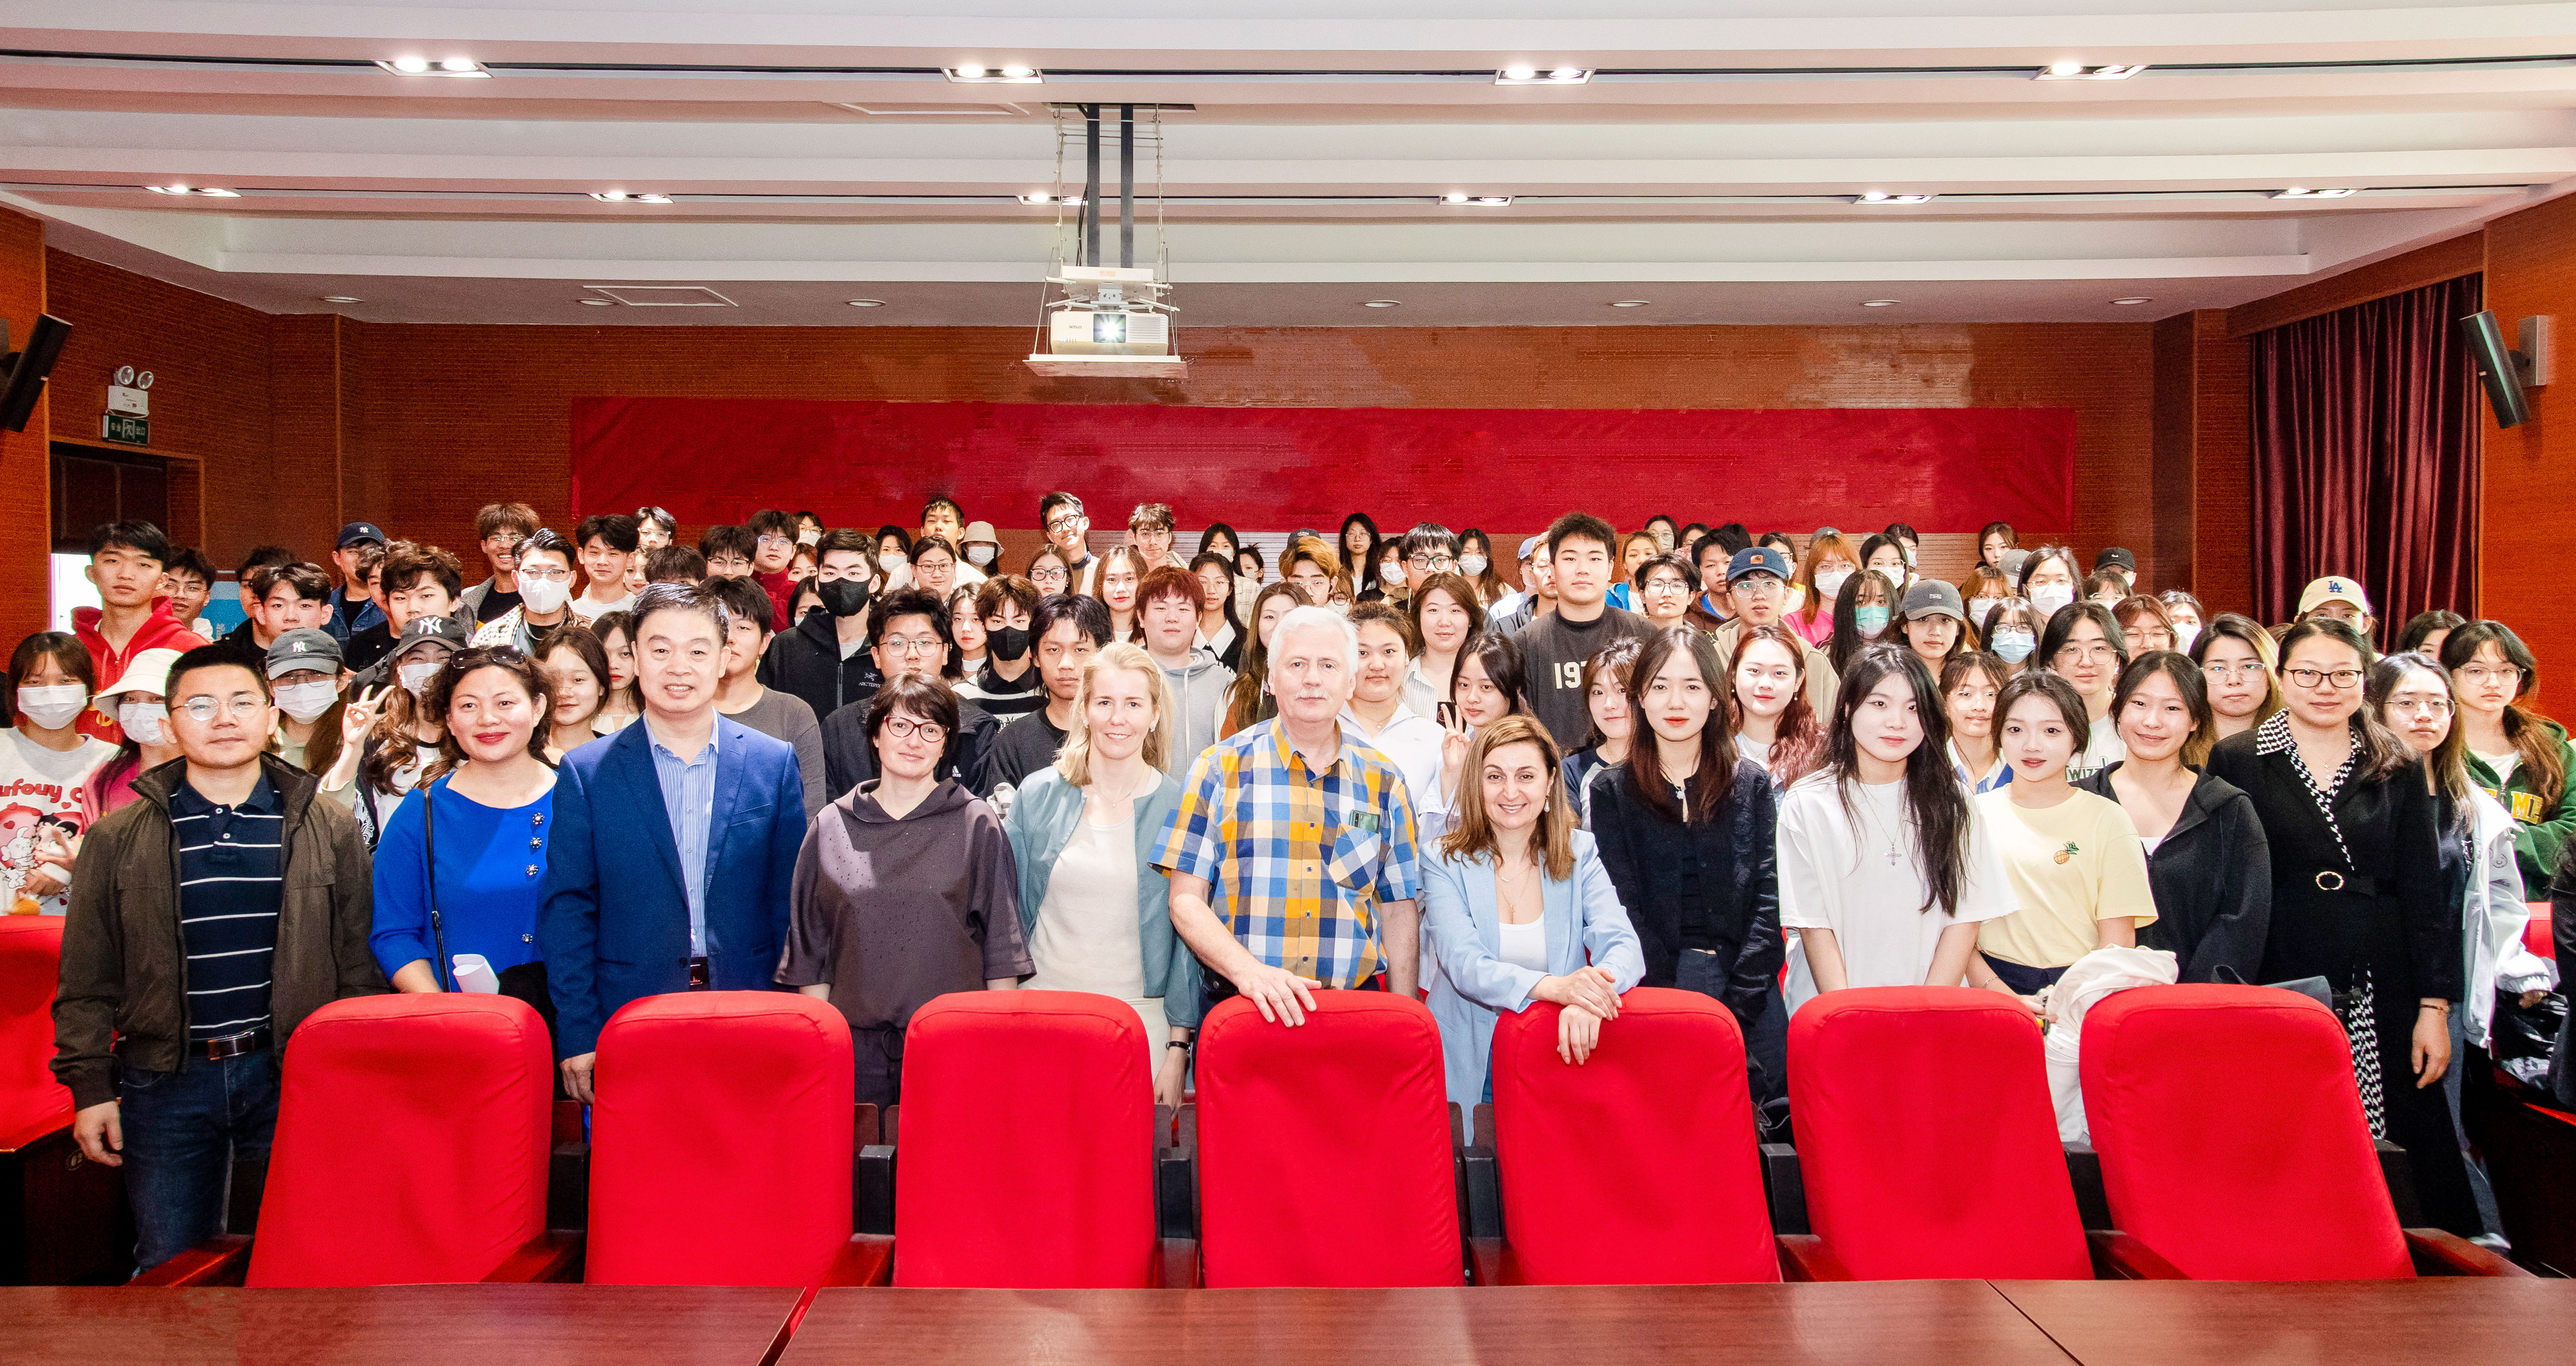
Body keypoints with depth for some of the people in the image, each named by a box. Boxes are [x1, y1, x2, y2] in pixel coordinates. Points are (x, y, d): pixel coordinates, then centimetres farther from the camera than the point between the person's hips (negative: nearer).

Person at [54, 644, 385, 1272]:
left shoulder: (328, 830, 3)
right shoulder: (118, 838, 4)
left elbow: (359, 963, 6)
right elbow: (87, 979, 6)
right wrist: (90, 1086, 0)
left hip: (291, 1073, 0)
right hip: (165, 1079, 0)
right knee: (171, 1262, 9)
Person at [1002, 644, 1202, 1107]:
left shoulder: (1178, 807, -1)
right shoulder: (1038, 795, 3)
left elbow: (1189, 932, 0)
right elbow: (1010, 911, 10)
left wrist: (1178, 1049, -5)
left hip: (1141, 1014, -1)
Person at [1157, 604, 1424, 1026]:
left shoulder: (1383, 782, 12)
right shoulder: (1220, 768, 5)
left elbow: (1398, 910, 14)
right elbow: (1186, 900, 0)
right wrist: (1247, 969, -16)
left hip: (1355, 1009, 2)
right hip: (1241, 1007, -2)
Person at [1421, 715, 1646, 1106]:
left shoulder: (1580, 855, 6)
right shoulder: (1444, 862, 0)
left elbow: (1623, 946, -7)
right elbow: (1463, 964, -14)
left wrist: (1589, 998, -31)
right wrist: (1554, 986, -33)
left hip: (1558, 1059, 1)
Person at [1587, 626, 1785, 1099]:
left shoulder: (1751, 784, 10)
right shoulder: (1611, 790, 6)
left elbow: (1768, 900, 3)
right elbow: (1622, 909, -1)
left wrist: (1736, 1004, -9)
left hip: (1745, 989, 1)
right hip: (1653, 982, -1)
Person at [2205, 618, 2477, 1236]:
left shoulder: (2398, 770, 10)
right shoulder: (2236, 761, 3)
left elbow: (2425, 896, 9)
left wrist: (2434, 1006, 2)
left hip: (2378, 991, 2)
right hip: (2276, 983, -2)